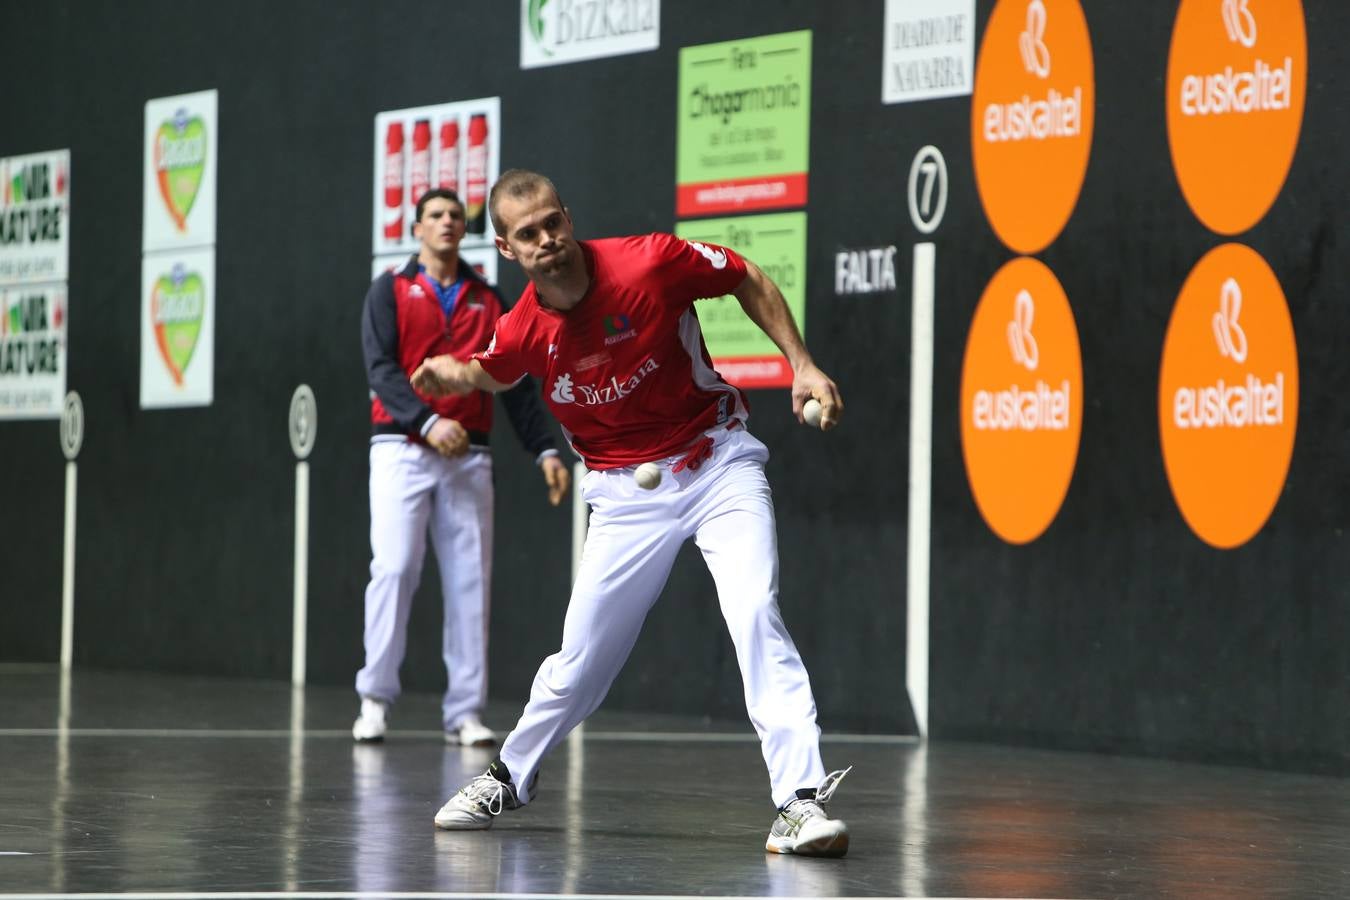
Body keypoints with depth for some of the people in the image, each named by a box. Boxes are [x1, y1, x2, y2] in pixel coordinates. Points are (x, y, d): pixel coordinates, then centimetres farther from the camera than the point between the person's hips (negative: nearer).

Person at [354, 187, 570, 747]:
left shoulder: (487, 301, 15)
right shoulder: (391, 292, 6)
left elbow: (516, 384, 15)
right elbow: (381, 368, -6)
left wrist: (544, 450, 5)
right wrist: (427, 423, -20)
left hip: (468, 458, 3)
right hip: (401, 451, -3)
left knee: (470, 581, -1)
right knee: (394, 570, -11)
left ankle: (465, 712, 2)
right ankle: (375, 699, -5)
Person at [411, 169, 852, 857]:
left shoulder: (652, 262, -20)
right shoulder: (524, 332, -9)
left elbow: (749, 281, -2)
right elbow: (489, 372, 16)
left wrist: (802, 365, -7)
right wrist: (450, 375, -6)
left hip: (717, 462, -2)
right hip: (627, 494, 2)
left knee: (755, 616, -22)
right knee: (581, 661, 5)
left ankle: (800, 801, -24)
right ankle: (510, 777, 32)